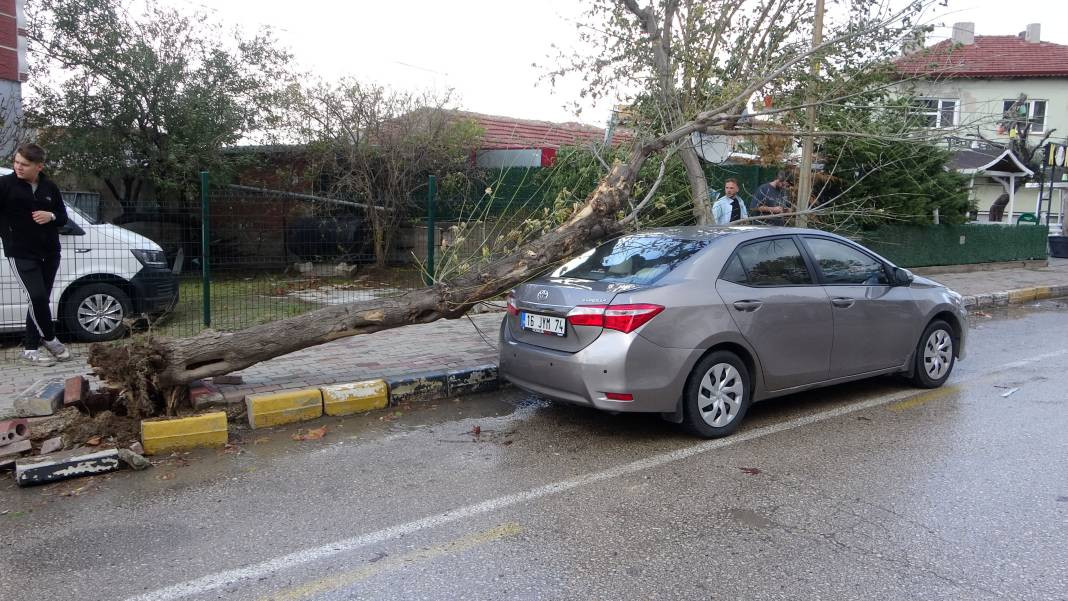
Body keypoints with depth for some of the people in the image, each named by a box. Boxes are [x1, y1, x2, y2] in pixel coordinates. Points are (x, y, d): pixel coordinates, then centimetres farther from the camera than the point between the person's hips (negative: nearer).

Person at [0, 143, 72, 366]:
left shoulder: (50, 188, 7)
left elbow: (63, 217, 13)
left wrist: (51, 216, -7)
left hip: (49, 253, 4)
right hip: (21, 254, -4)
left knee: (40, 300, 8)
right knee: (38, 297, -14)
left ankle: (30, 349, 17)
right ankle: (51, 340, 8)